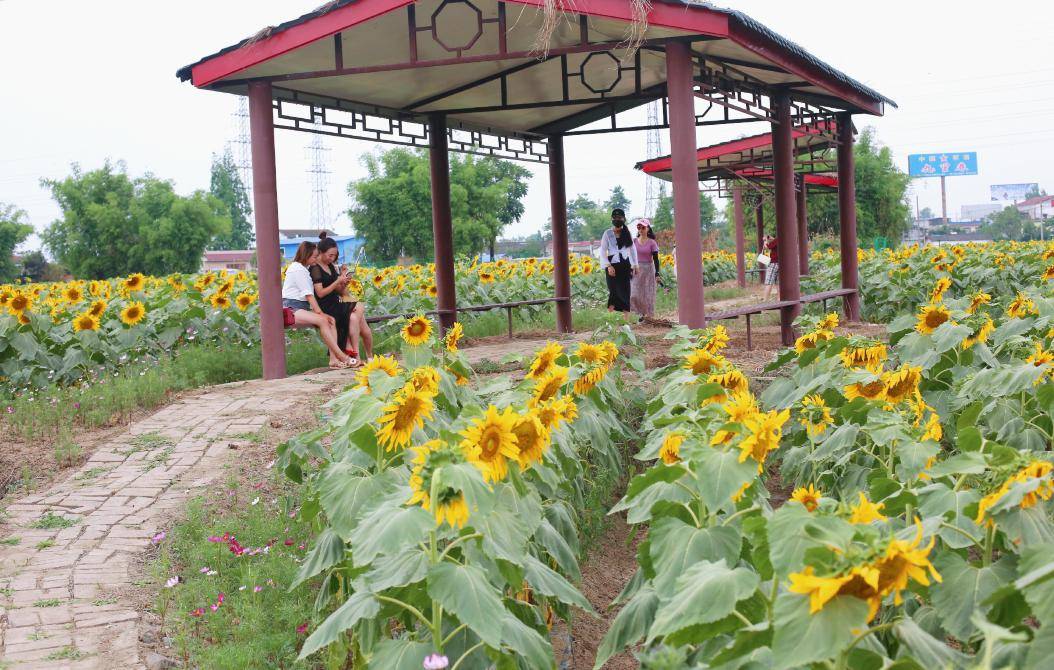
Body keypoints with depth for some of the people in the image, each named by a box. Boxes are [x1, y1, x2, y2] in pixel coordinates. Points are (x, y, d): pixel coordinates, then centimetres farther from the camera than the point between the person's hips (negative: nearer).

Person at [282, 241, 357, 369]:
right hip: (291, 307, -9)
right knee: (322, 320, -28)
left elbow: (310, 294, 9)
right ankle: (342, 357, -28)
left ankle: (333, 359, -22)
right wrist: (320, 312, -16)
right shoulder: (297, 269, -12)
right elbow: (308, 294, -16)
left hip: (303, 307, 9)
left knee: (331, 320, -11)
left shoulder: (305, 269, 19)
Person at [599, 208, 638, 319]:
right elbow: (603, 251, -2)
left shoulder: (627, 233, 9)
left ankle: (626, 318, 0)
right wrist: (608, 266, -13)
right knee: (614, 290, -6)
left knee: (625, 291, -2)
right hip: (612, 266, -2)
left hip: (625, 265, 2)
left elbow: (632, 250, 16)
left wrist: (634, 265, 11)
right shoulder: (607, 233, 2)